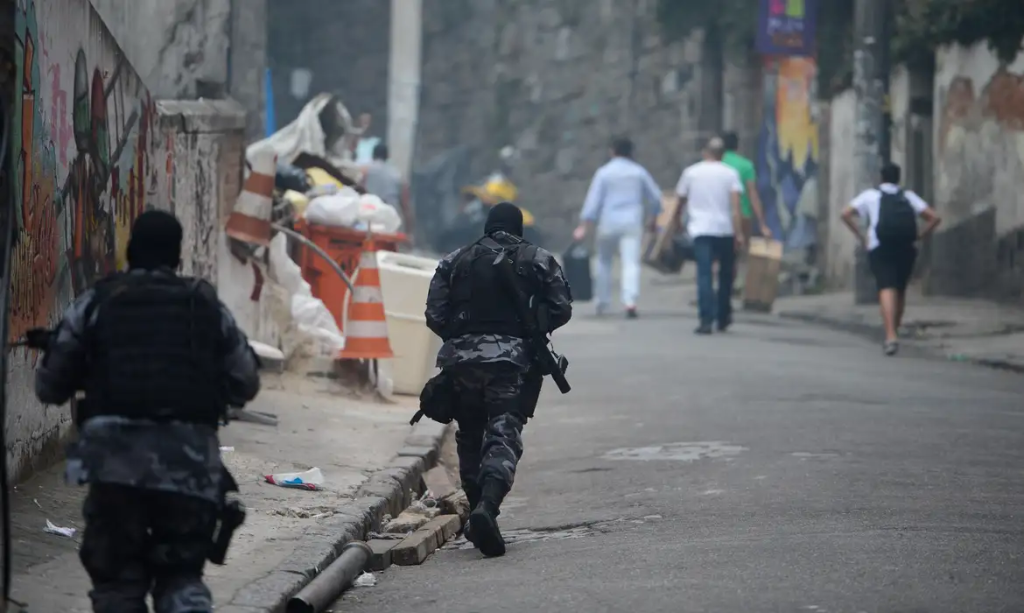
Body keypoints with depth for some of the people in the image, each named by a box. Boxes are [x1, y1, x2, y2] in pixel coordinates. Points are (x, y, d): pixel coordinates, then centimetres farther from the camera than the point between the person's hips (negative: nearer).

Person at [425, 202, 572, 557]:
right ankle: (487, 506, -32)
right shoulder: (537, 261, 9)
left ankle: (477, 506, 17)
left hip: (462, 358, 2)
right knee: (504, 435, -10)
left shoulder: (455, 262, 12)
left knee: (470, 436, 17)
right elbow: (561, 309, 3)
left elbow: (434, 315, 5)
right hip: (512, 360, -2)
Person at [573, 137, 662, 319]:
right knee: (631, 263, -8)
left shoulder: (604, 172, 0)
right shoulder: (638, 172, 7)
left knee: (604, 261, 17)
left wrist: (585, 226, -6)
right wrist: (652, 218, 29)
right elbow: (655, 197, 13)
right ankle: (630, 302, -26)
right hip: (632, 223, 1)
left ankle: (602, 302, 21)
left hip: (608, 223, -1)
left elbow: (593, 200, -6)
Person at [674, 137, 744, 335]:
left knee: (704, 274, -8)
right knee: (726, 274, 16)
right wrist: (738, 233, -10)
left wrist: (677, 220, 36)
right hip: (725, 230, 0)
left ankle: (707, 320, -21)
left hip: (701, 231, 0)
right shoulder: (730, 174, 3)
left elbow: (681, 200, 18)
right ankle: (723, 318, 23)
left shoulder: (691, 172, 7)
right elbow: (735, 205, -8)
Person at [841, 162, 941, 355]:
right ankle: (893, 335, 24)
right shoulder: (909, 196, 19)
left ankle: (891, 336, -32)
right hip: (906, 250, 3)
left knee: (887, 289, -14)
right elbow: (935, 218, 8)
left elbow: (846, 214, 2)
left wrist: (861, 237, 6)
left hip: (880, 248, -3)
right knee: (900, 291, 18)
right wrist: (918, 237, 11)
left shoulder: (870, 195, 14)